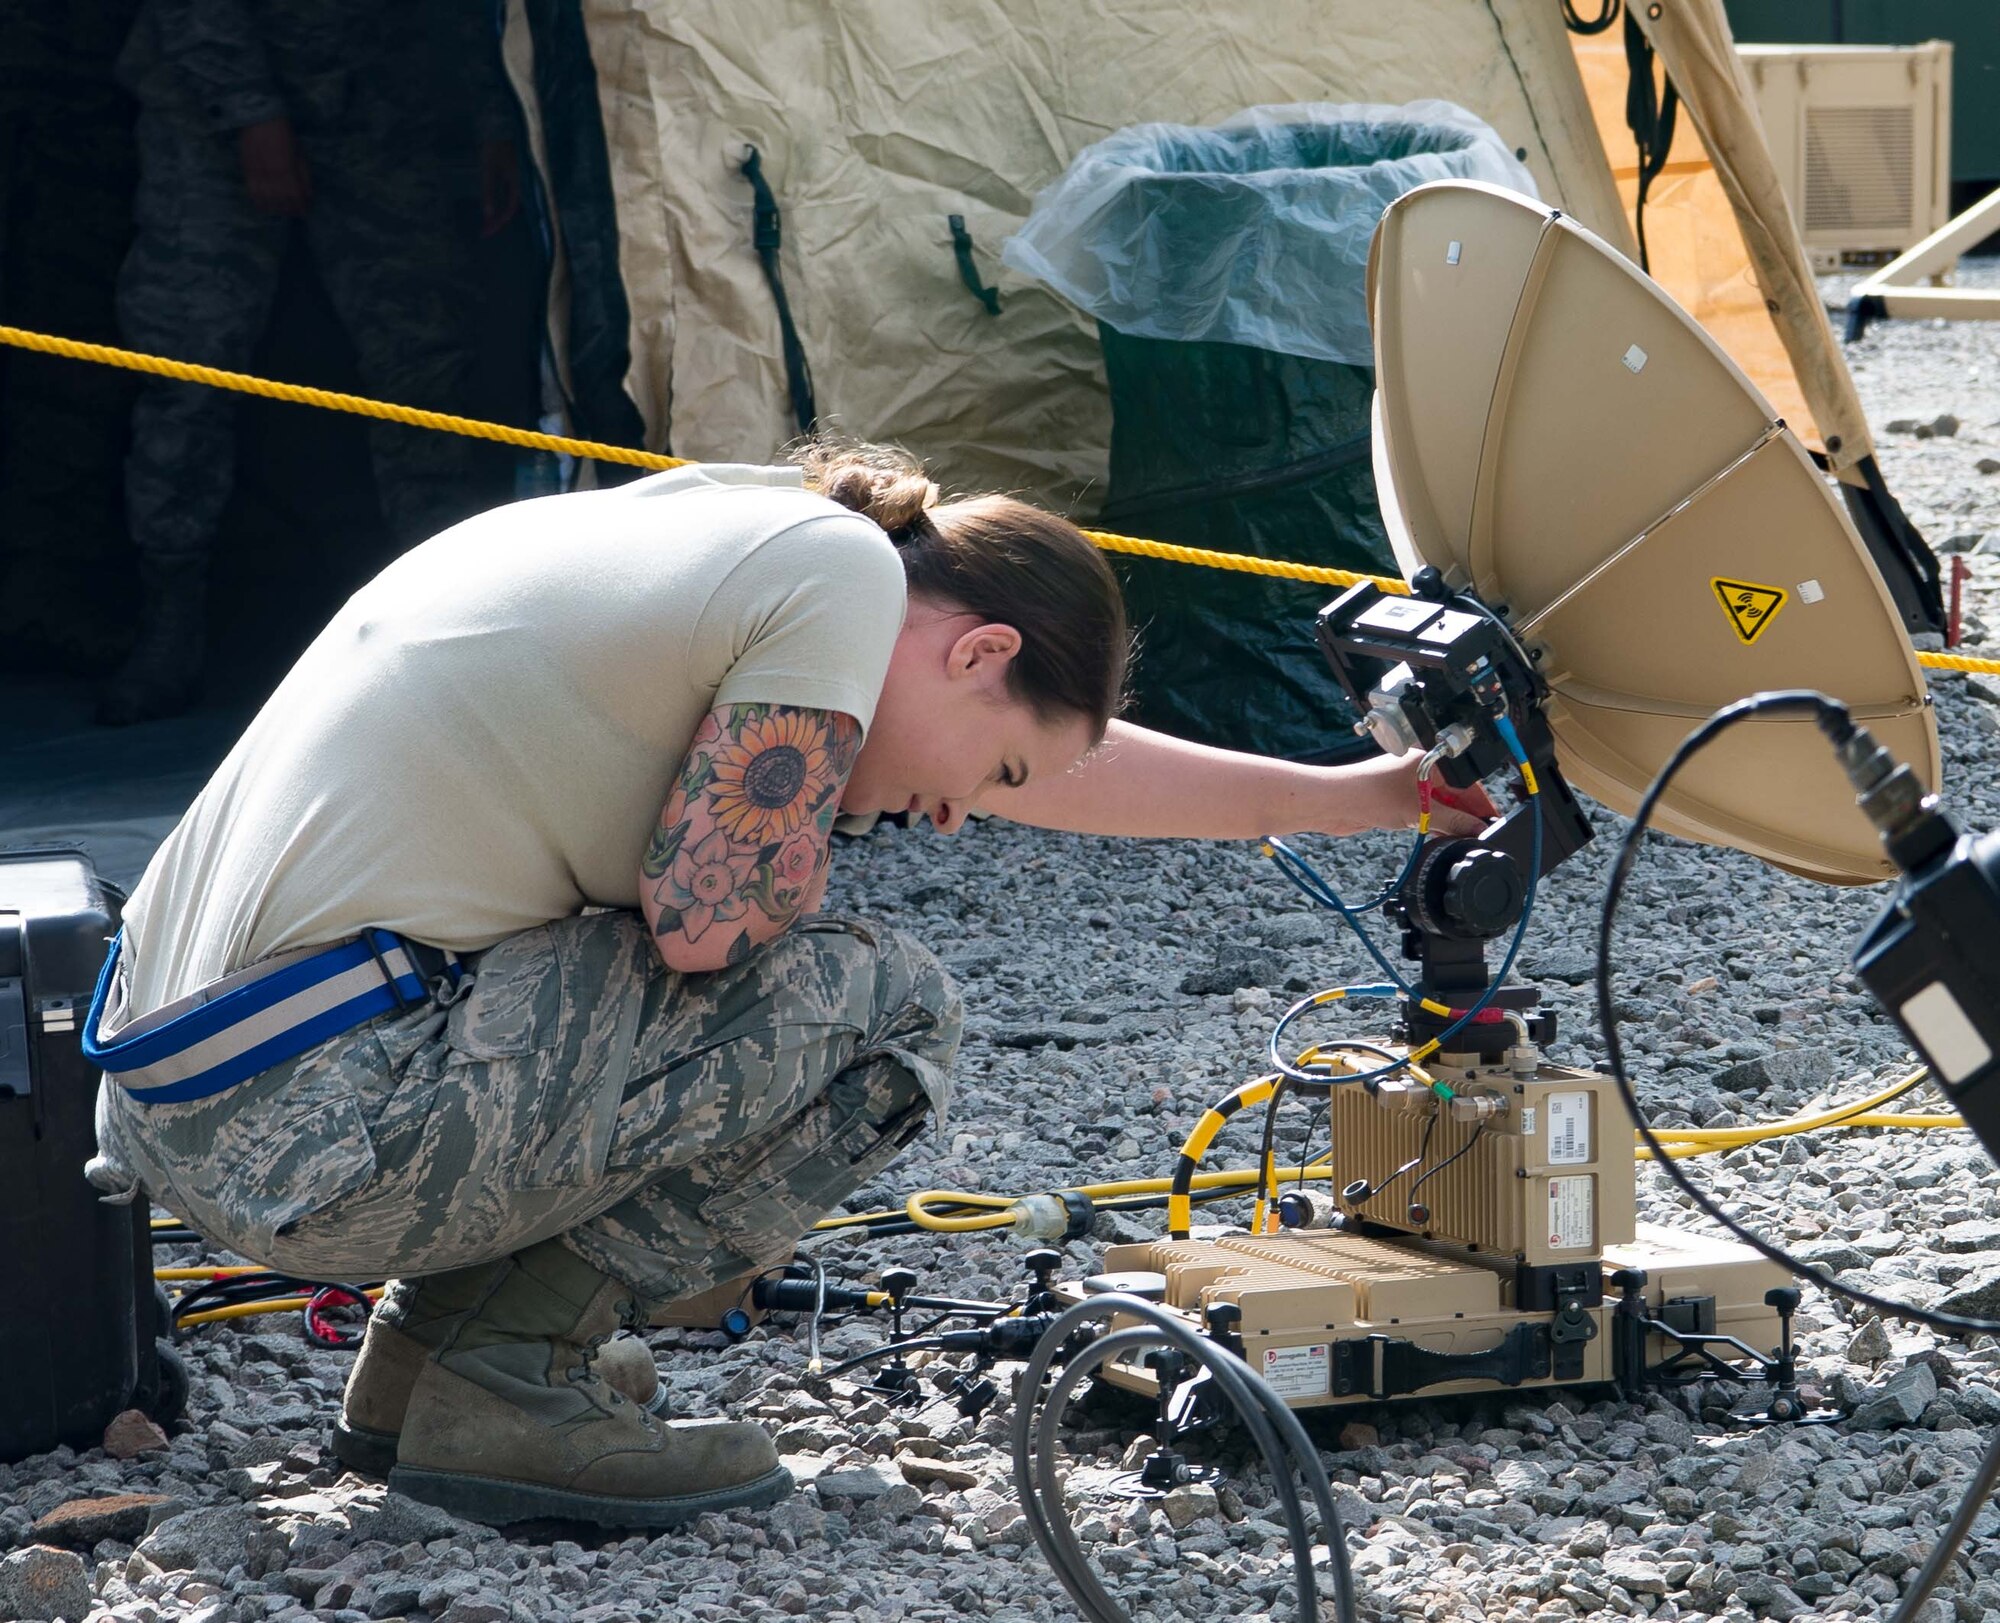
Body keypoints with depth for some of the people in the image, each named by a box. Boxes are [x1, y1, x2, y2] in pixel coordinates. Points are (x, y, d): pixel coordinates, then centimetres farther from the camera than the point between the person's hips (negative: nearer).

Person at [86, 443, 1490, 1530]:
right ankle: (502, 1378, -3)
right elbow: (707, 914, -13)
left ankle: (431, 1338, 15)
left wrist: (1331, 795, 44)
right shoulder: (845, 567, -6)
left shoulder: (730, 527, 22)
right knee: (889, 1014, -3)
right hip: (312, 1122, -10)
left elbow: (1069, 762, 35)